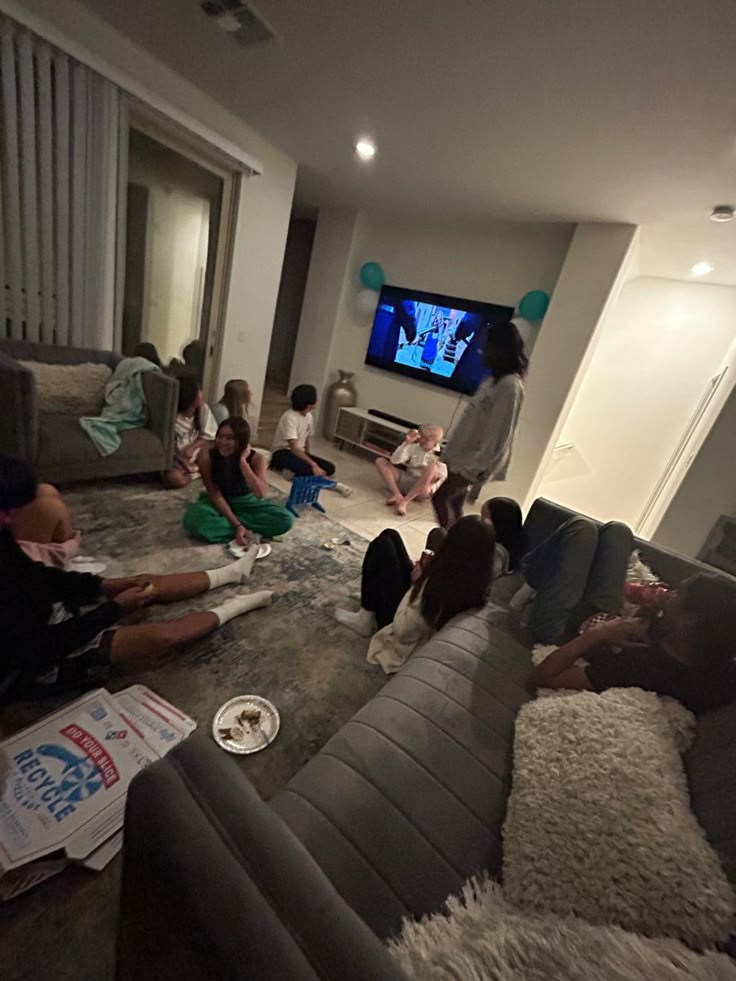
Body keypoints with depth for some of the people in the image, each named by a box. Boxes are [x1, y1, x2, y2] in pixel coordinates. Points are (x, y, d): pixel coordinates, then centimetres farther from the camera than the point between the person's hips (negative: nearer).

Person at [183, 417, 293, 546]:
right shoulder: (207, 456, -21)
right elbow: (215, 496, -19)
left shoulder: (256, 458, -21)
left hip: (246, 502, 1)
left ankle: (221, 521, -17)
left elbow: (260, 494, -36)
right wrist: (237, 525, -28)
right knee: (194, 520, -34)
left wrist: (243, 461, -36)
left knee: (285, 519, -23)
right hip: (219, 503, -1)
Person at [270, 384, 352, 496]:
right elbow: (294, 448, -27)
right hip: (283, 453, -8)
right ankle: (332, 484, -21)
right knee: (308, 469, -37)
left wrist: (309, 457, 1)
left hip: (299, 452, 8)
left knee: (329, 468, -12)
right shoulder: (290, 417, -20)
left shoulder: (309, 416, 5)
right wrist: (313, 464, -34)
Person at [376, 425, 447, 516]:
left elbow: (443, 477, -10)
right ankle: (397, 495, -30)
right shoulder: (414, 447, 2)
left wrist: (432, 487, -28)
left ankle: (404, 501, -37)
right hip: (405, 481, 4)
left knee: (433, 467, -34)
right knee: (380, 461, -10)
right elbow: (395, 460, -7)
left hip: (422, 488, -4)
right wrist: (406, 443, -16)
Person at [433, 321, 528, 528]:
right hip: (463, 454, 9)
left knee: (440, 498, -8)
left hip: (474, 461, -9)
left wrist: (479, 467, -22)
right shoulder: (492, 380, 10)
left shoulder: (510, 386, -19)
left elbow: (500, 433, -22)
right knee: (454, 504, 14)